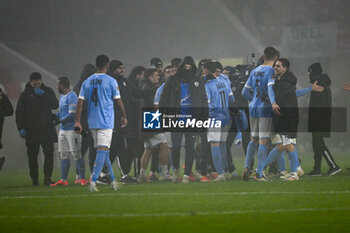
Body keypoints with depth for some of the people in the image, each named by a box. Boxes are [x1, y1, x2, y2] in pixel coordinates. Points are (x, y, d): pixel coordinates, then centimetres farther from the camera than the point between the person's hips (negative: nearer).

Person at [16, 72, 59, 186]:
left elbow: (55, 105, -3)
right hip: (31, 131, 0)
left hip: (47, 129, 0)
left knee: (49, 153, -8)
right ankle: (35, 179, 9)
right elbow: (19, 113, 6)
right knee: (32, 155, 1)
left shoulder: (47, 91, 9)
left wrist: (44, 95, -13)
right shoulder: (25, 94, 6)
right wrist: (21, 128, -5)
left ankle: (47, 178, -4)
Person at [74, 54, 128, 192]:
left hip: (92, 122, 5)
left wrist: (78, 121, 5)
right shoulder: (111, 81, -7)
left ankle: (113, 181, 23)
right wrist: (124, 117, 11)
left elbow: (80, 102, 3)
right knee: (102, 151, -7)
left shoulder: (87, 82, 6)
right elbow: (118, 101, -2)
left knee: (103, 151, 15)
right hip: (106, 122, -5)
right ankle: (93, 182, -18)